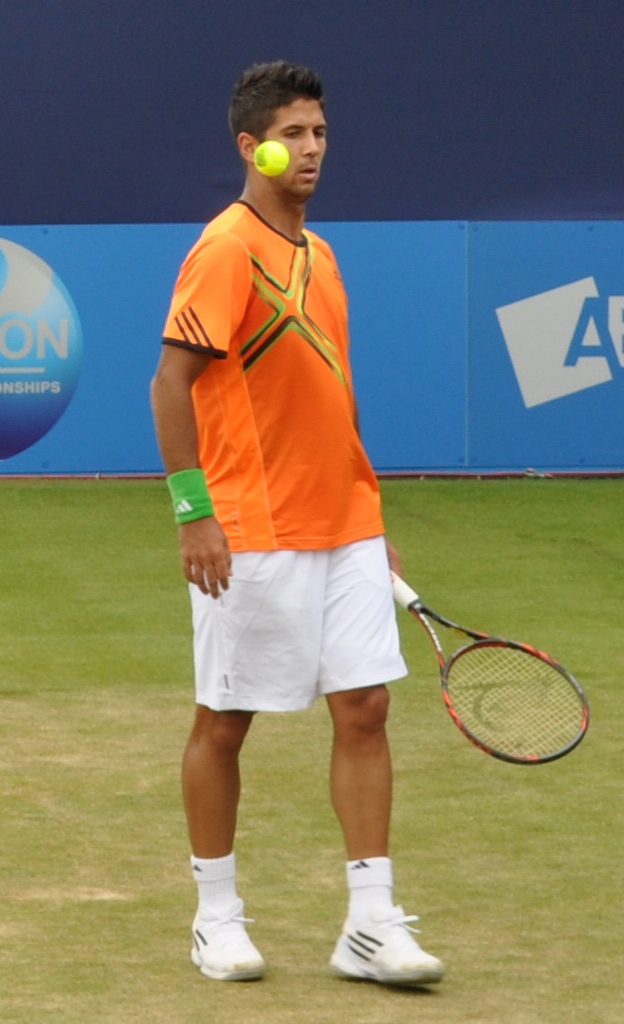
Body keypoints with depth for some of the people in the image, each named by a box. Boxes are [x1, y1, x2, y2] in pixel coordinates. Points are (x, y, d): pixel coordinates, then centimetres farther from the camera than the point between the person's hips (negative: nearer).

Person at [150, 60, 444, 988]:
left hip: (343, 529, 7)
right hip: (250, 538, -7)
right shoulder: (226, 249, -10)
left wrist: (368, 515, 19)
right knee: (224, 722, 4)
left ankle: (371, 926, 2)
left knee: (364, 709, 0)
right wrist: (193, 509, -20)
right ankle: (217, 918, 17)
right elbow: (171, 380, -15)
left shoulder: (317, 255, 14)